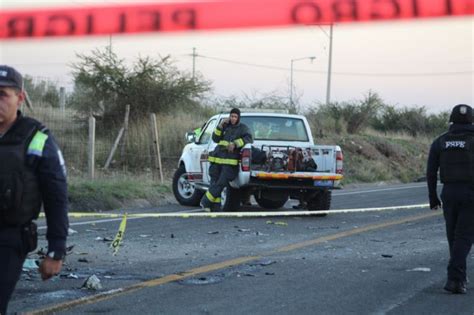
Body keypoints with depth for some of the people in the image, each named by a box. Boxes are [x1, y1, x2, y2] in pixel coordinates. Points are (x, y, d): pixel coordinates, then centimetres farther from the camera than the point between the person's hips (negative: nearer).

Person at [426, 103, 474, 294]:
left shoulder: (440, 142, 5)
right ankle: (455, 279, -17)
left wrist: (433, 198, 11)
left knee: (453, 235, 18)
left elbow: (431, 172, 3)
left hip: (449, 193, 3)